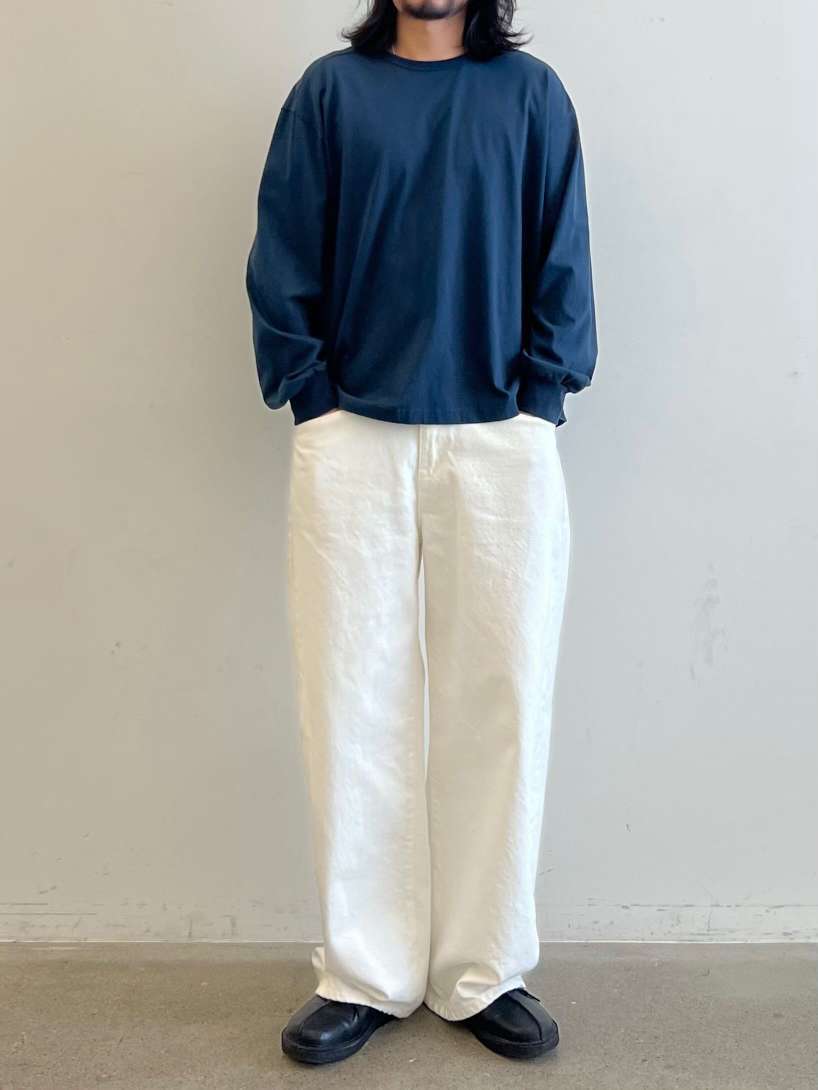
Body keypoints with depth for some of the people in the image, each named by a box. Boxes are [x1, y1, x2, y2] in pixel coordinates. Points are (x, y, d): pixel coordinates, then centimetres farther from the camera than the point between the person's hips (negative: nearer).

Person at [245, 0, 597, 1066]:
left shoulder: (531, 93, 11)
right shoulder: (330, 89, 10)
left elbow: (562, 262, 7)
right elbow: (283, 262, 6)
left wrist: (539, 401, -2)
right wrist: (312, 399, -2)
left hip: (500, 439, 1)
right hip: (350, 440, 0)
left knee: (499, 704, 2)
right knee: (354, 706, 1)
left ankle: (485, 972, 16)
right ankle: (365, 975, 14)